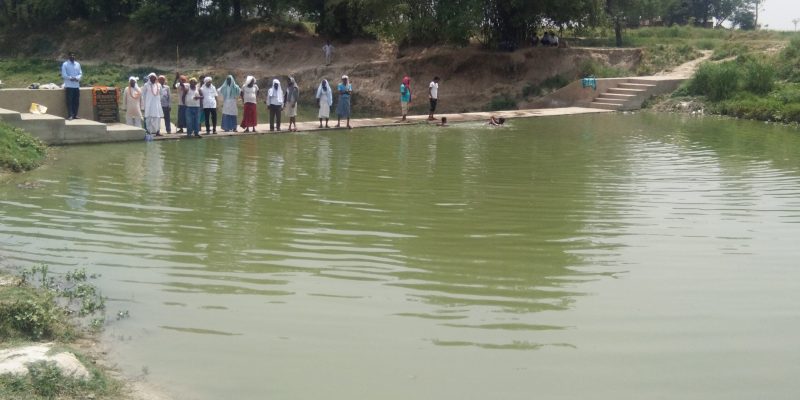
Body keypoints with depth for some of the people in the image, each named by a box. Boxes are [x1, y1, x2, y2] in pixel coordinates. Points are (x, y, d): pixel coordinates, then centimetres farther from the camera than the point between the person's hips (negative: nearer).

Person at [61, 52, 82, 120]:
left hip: (77, 85, 4)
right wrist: (70, 78, -16)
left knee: (76, 101, 5)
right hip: (69, 86, -4)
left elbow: (80, 73, 11)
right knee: (69, 101, -6)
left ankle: (75, 115, 13)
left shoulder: (78, 64, 13)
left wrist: (77, 78, -9)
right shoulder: (65, 64, 0)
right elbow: (63, 75, -6)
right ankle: (70, 115, -6)